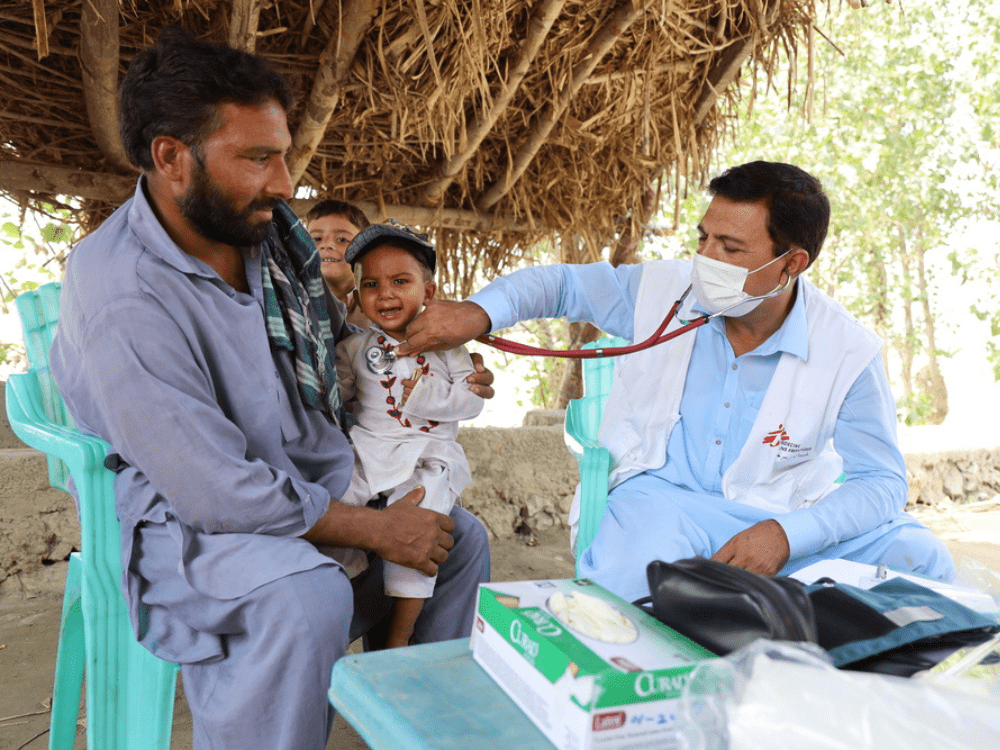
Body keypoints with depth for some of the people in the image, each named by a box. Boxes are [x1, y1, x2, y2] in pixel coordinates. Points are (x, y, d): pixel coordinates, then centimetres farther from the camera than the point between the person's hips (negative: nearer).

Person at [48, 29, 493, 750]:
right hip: (196, 521, -8)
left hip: (323, 486, 8)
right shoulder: (119, 298, -26)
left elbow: (336, 337, 17)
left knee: (461, 539, 9)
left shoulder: (273, 229, -3)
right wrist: (378, 530, -21)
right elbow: (219, 492, -27)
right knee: (307, 596, -37)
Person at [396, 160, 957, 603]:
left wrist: (786, 533, -27)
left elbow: (881, 481, -8)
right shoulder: (663, 291, -7)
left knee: (921, 557, -20)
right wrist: (478, 311, -13)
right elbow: (562, 283, 7)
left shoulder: (849, 353, -11)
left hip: (785, 514, 2)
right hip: (664, 495, -1)